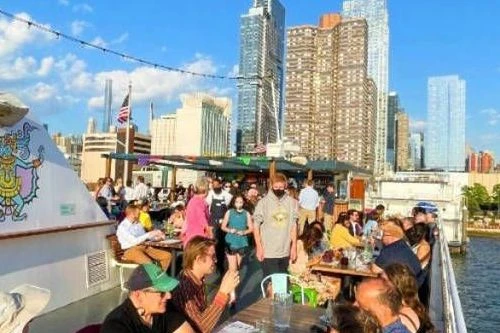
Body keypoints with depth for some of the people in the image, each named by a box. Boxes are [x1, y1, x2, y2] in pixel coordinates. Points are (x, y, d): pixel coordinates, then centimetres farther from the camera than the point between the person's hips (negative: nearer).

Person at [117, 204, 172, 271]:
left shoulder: (137, 224, 15)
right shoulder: (122, 227, -9)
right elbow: (134, 241, -19)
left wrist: (156, 237, 1)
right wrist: (149, 234, -16)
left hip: (144, 247, 8)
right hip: (131, 250, -7)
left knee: (167, 256, -10)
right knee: (148, 263, -36)